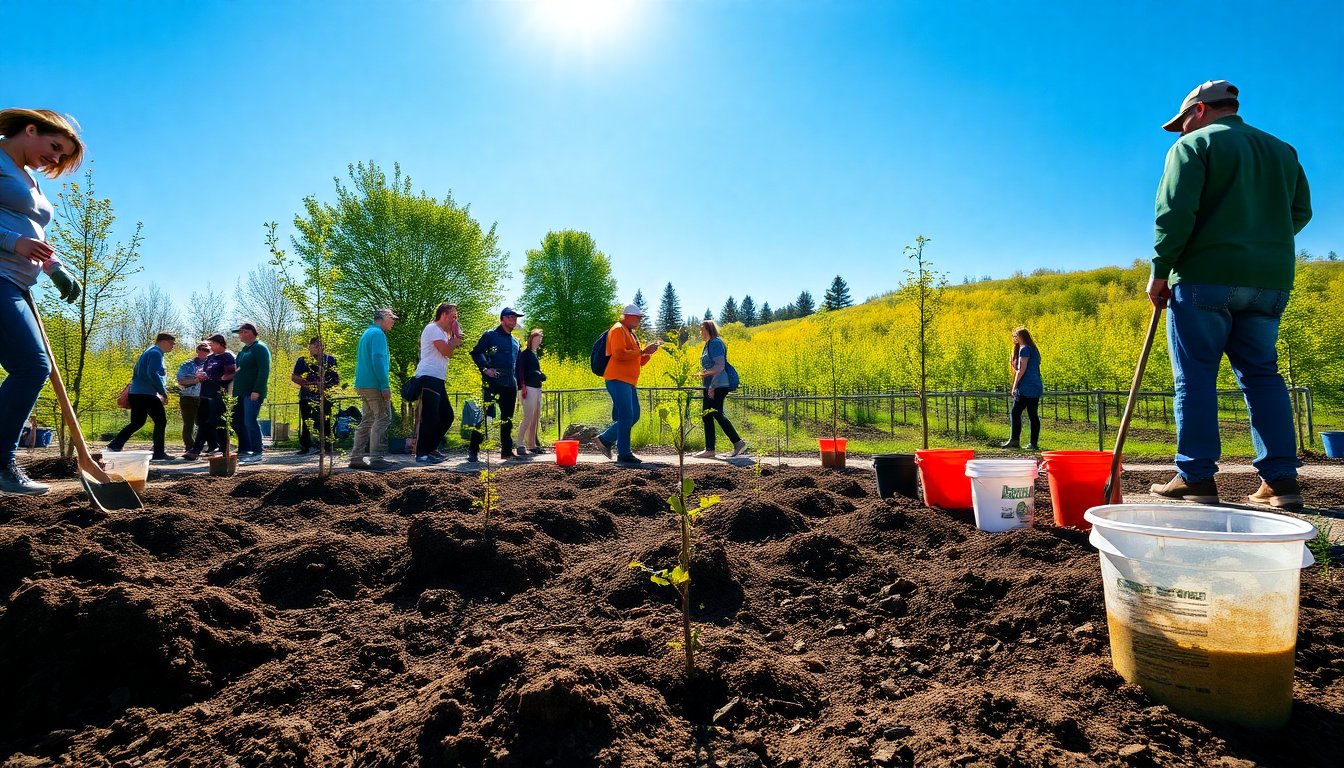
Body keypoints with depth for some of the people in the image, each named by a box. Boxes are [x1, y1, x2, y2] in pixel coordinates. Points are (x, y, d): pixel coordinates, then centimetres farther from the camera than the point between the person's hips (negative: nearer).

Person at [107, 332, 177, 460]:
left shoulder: (147, 352, 21)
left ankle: (114, 446, 13)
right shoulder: (156, 353, -10)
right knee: (161, 421, -5)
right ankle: (158, 453, -5)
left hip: (136, 393, 10)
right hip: (147, 394, -10)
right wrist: (164, 392, -16)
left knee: (137, 422, 16)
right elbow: (153, 374, -21)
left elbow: (137, 373, 25)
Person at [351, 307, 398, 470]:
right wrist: (385, 385, -21)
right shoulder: (378, 333, -10)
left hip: (363, 384, 10)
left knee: (368, 420, 13)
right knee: (382, 419, -7)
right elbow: (378, 359, -20)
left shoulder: (367, 333, 20)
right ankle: (376, 458, -8)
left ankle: (356, 457, 14)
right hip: (375, 384, -10)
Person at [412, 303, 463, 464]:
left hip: (438, 380, 10)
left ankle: (431, 448, 21)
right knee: (430, 418, -10)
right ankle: (421, 454, -5)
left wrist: (455, 338, 9)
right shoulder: (433, 329, -8)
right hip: (429, 378, -10)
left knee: (447, 416, 13)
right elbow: (446, 351, -15)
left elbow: (449, 352, 19)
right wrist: (456, 336, -1)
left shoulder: (443, 332, 23)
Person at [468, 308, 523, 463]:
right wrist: (485, 368, -17)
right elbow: (475, 352, -5)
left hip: (509, 385, 6)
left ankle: (506, 451, 15)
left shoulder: (515, 341, 20)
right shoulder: (490, 335, 1)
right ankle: (473, 450, -2)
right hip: (492, 383, -6)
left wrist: (518, 386, 18)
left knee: (507, 419, 8)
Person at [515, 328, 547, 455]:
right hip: (528, 388, -9)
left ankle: (532, 445, 13)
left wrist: (541, 375, 9)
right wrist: (523, 387, -20)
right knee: (528, 417, -14)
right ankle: (520, 445, -12)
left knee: (536, 419, 8)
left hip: (537, 389, 9)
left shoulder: (536, 355, 19)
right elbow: (521, 371, -12)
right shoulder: (524, 353, -4)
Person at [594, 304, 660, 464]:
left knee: (633, 416, 10)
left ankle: (605, 440, 19)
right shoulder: (618, 330, -6)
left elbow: (638, 362, 25)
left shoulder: (630, 333, 23)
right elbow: (619, 354, -21)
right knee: (626, 417, -11)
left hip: (629, 381, 10)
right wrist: (642, 351, -16)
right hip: (618, 380, -10)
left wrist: (648, 353, 8)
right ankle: (624, 454, -6)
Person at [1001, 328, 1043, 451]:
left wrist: (1014, 386, -12)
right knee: (1033, 415, 6)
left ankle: (1015, 440, -5)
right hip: (1036, 388, 9)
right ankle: (1034, 443, 5)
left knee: (1016, 412, -5)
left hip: (1026, 388, -9)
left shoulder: (1024, 349, -8)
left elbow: (1022, 369, -14)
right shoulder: (1033, 349, 20)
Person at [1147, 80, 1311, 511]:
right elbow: (1300, 212, 16)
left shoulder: (1194, 145, 1)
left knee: (1195, 376, -4)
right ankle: (1281, 479, 5)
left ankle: (1196, 478, -5)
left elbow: (1175, 212, -11)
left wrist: (1160, 271, -8)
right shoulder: (1282, 151, 21)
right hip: (1271, 279, 6)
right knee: (1261, 373, 8)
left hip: (1206, 276, -6)